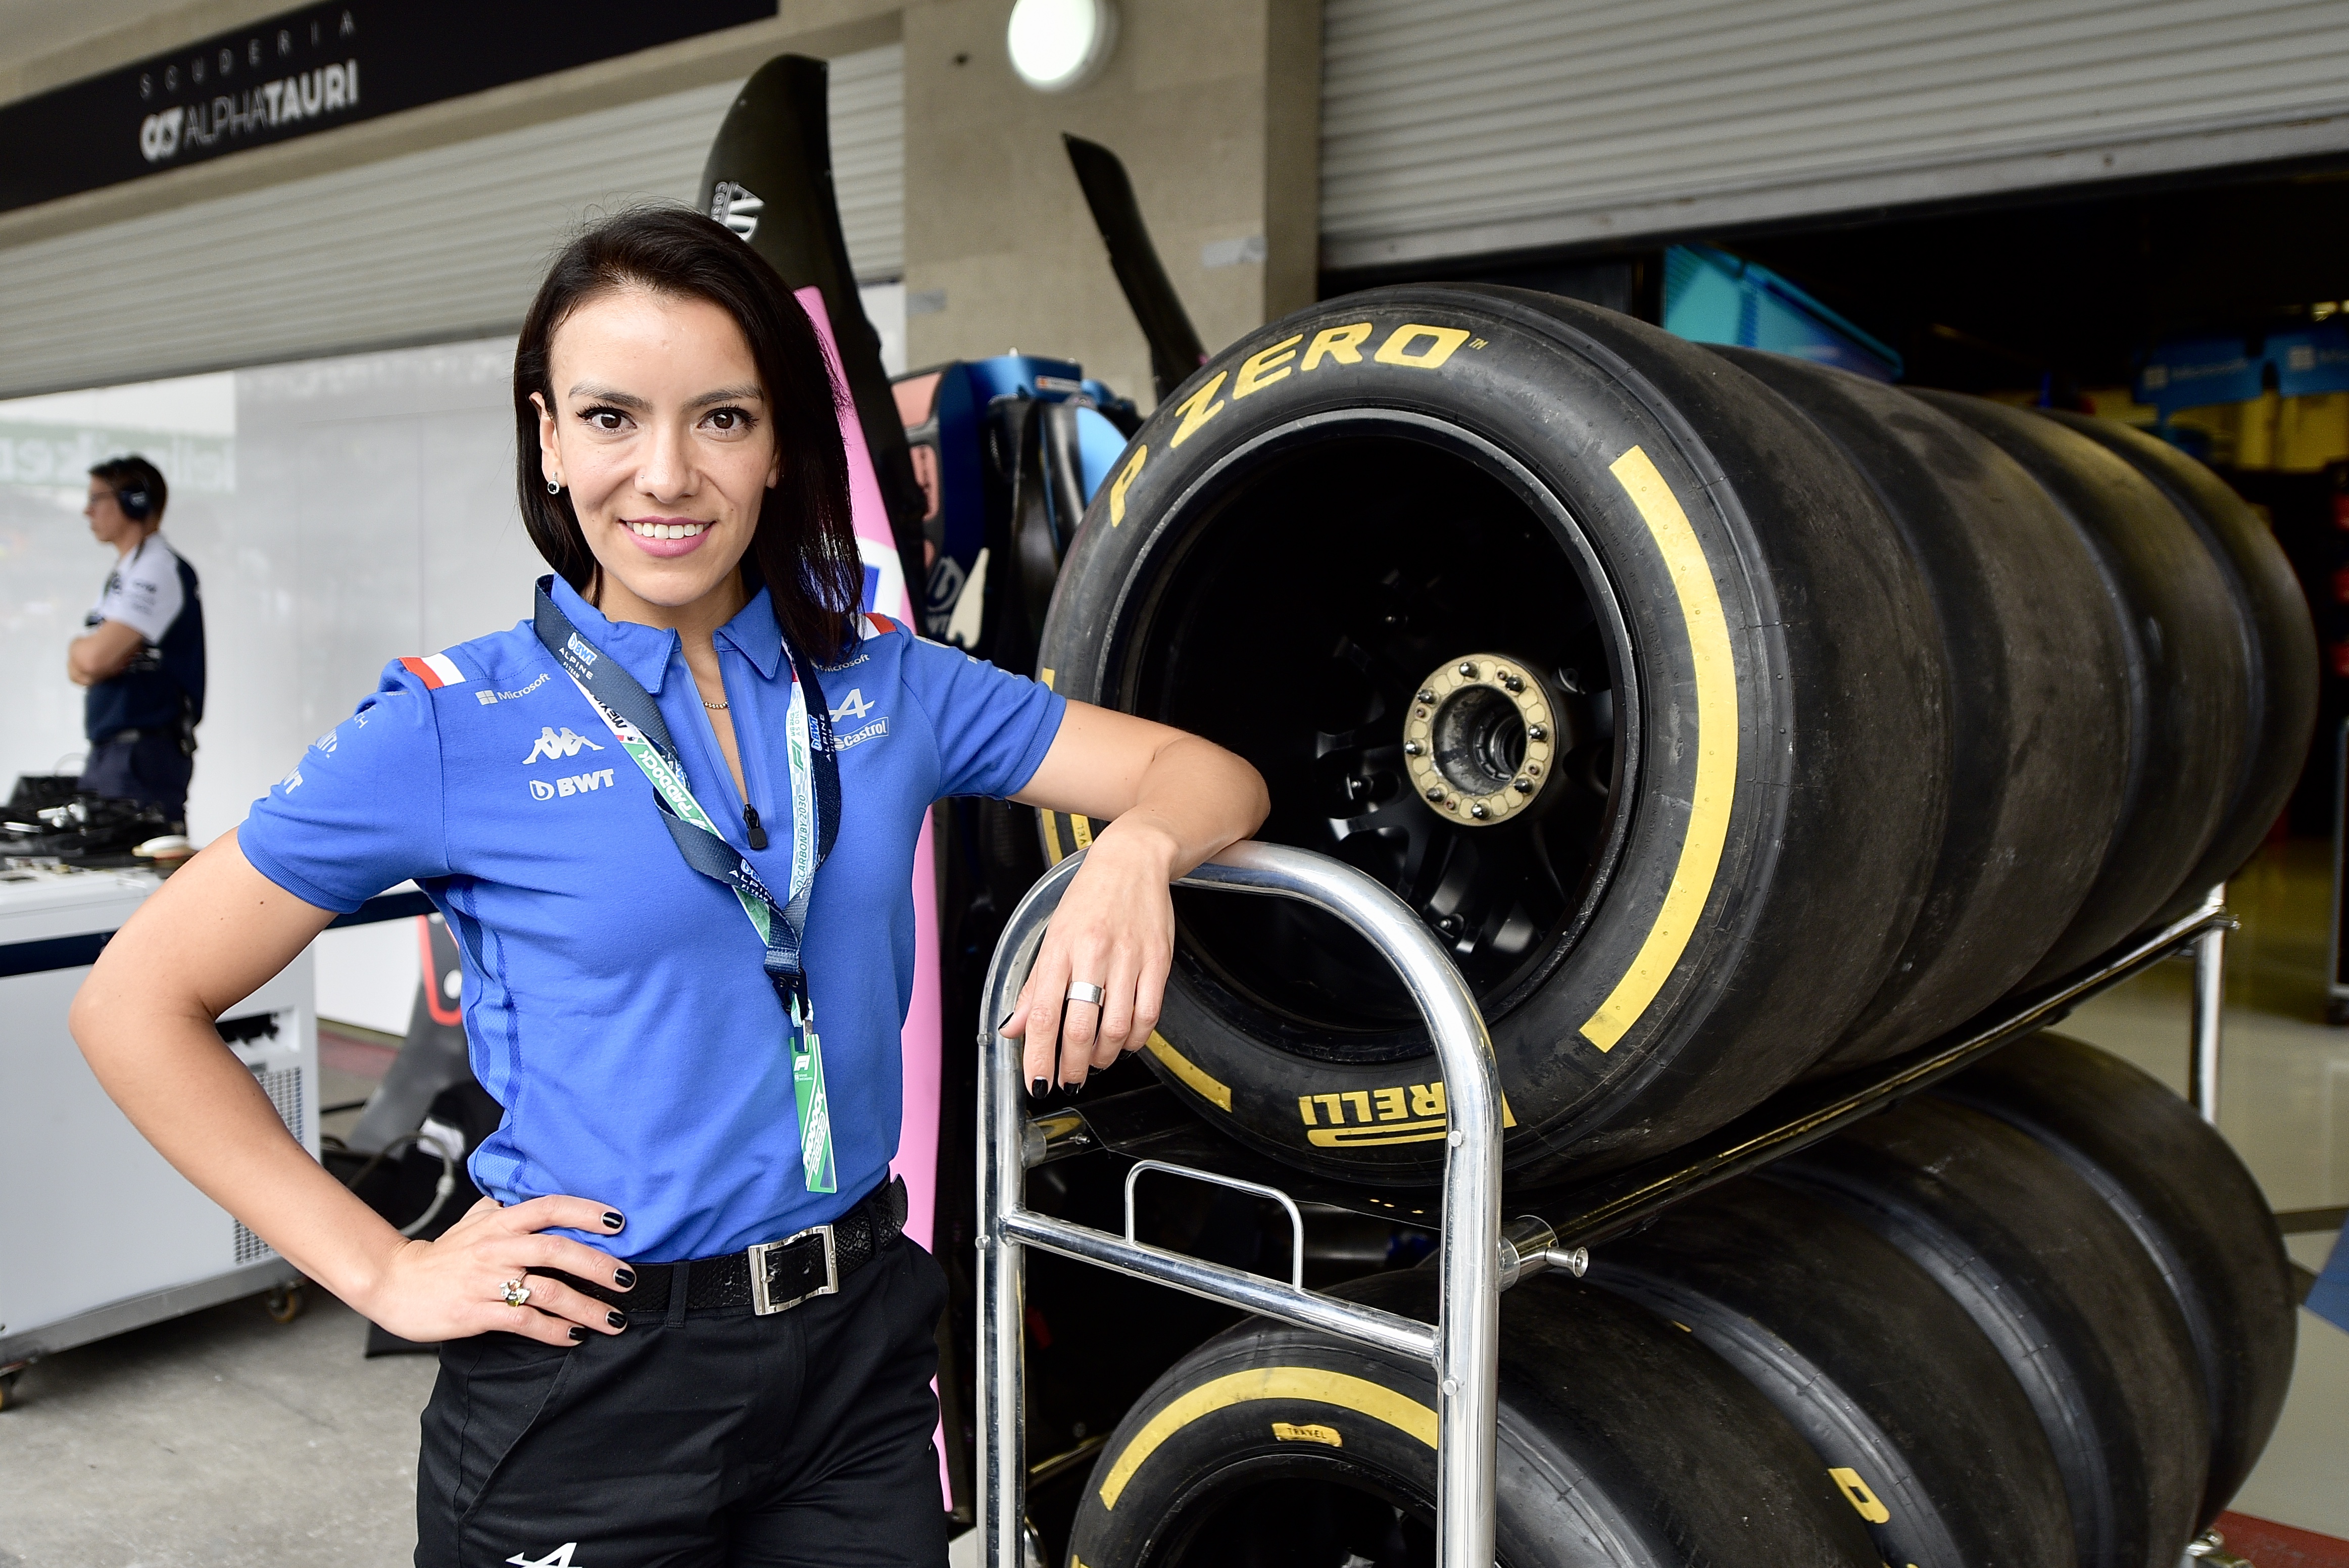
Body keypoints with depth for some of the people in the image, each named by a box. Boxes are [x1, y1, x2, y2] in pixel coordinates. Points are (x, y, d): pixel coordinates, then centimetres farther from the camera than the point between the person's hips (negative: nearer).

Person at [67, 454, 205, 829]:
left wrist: (78, 648, 3)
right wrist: (90, 653, -7)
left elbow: (94, 657, -18)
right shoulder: (124, 574, 19)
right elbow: (81, 669, 15)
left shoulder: (160, 570, -11)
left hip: (145, 752, -10)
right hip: (108, 750, 10)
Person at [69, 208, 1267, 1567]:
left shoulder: (886, 684, 0)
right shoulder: (459, 726, -9)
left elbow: (1208, 774, 3)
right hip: (590, 1392, -3)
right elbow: (137, 1004, -4)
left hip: (863, 1348, 3)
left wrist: (1133, 850, -20)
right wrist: (381, 1272, -9)